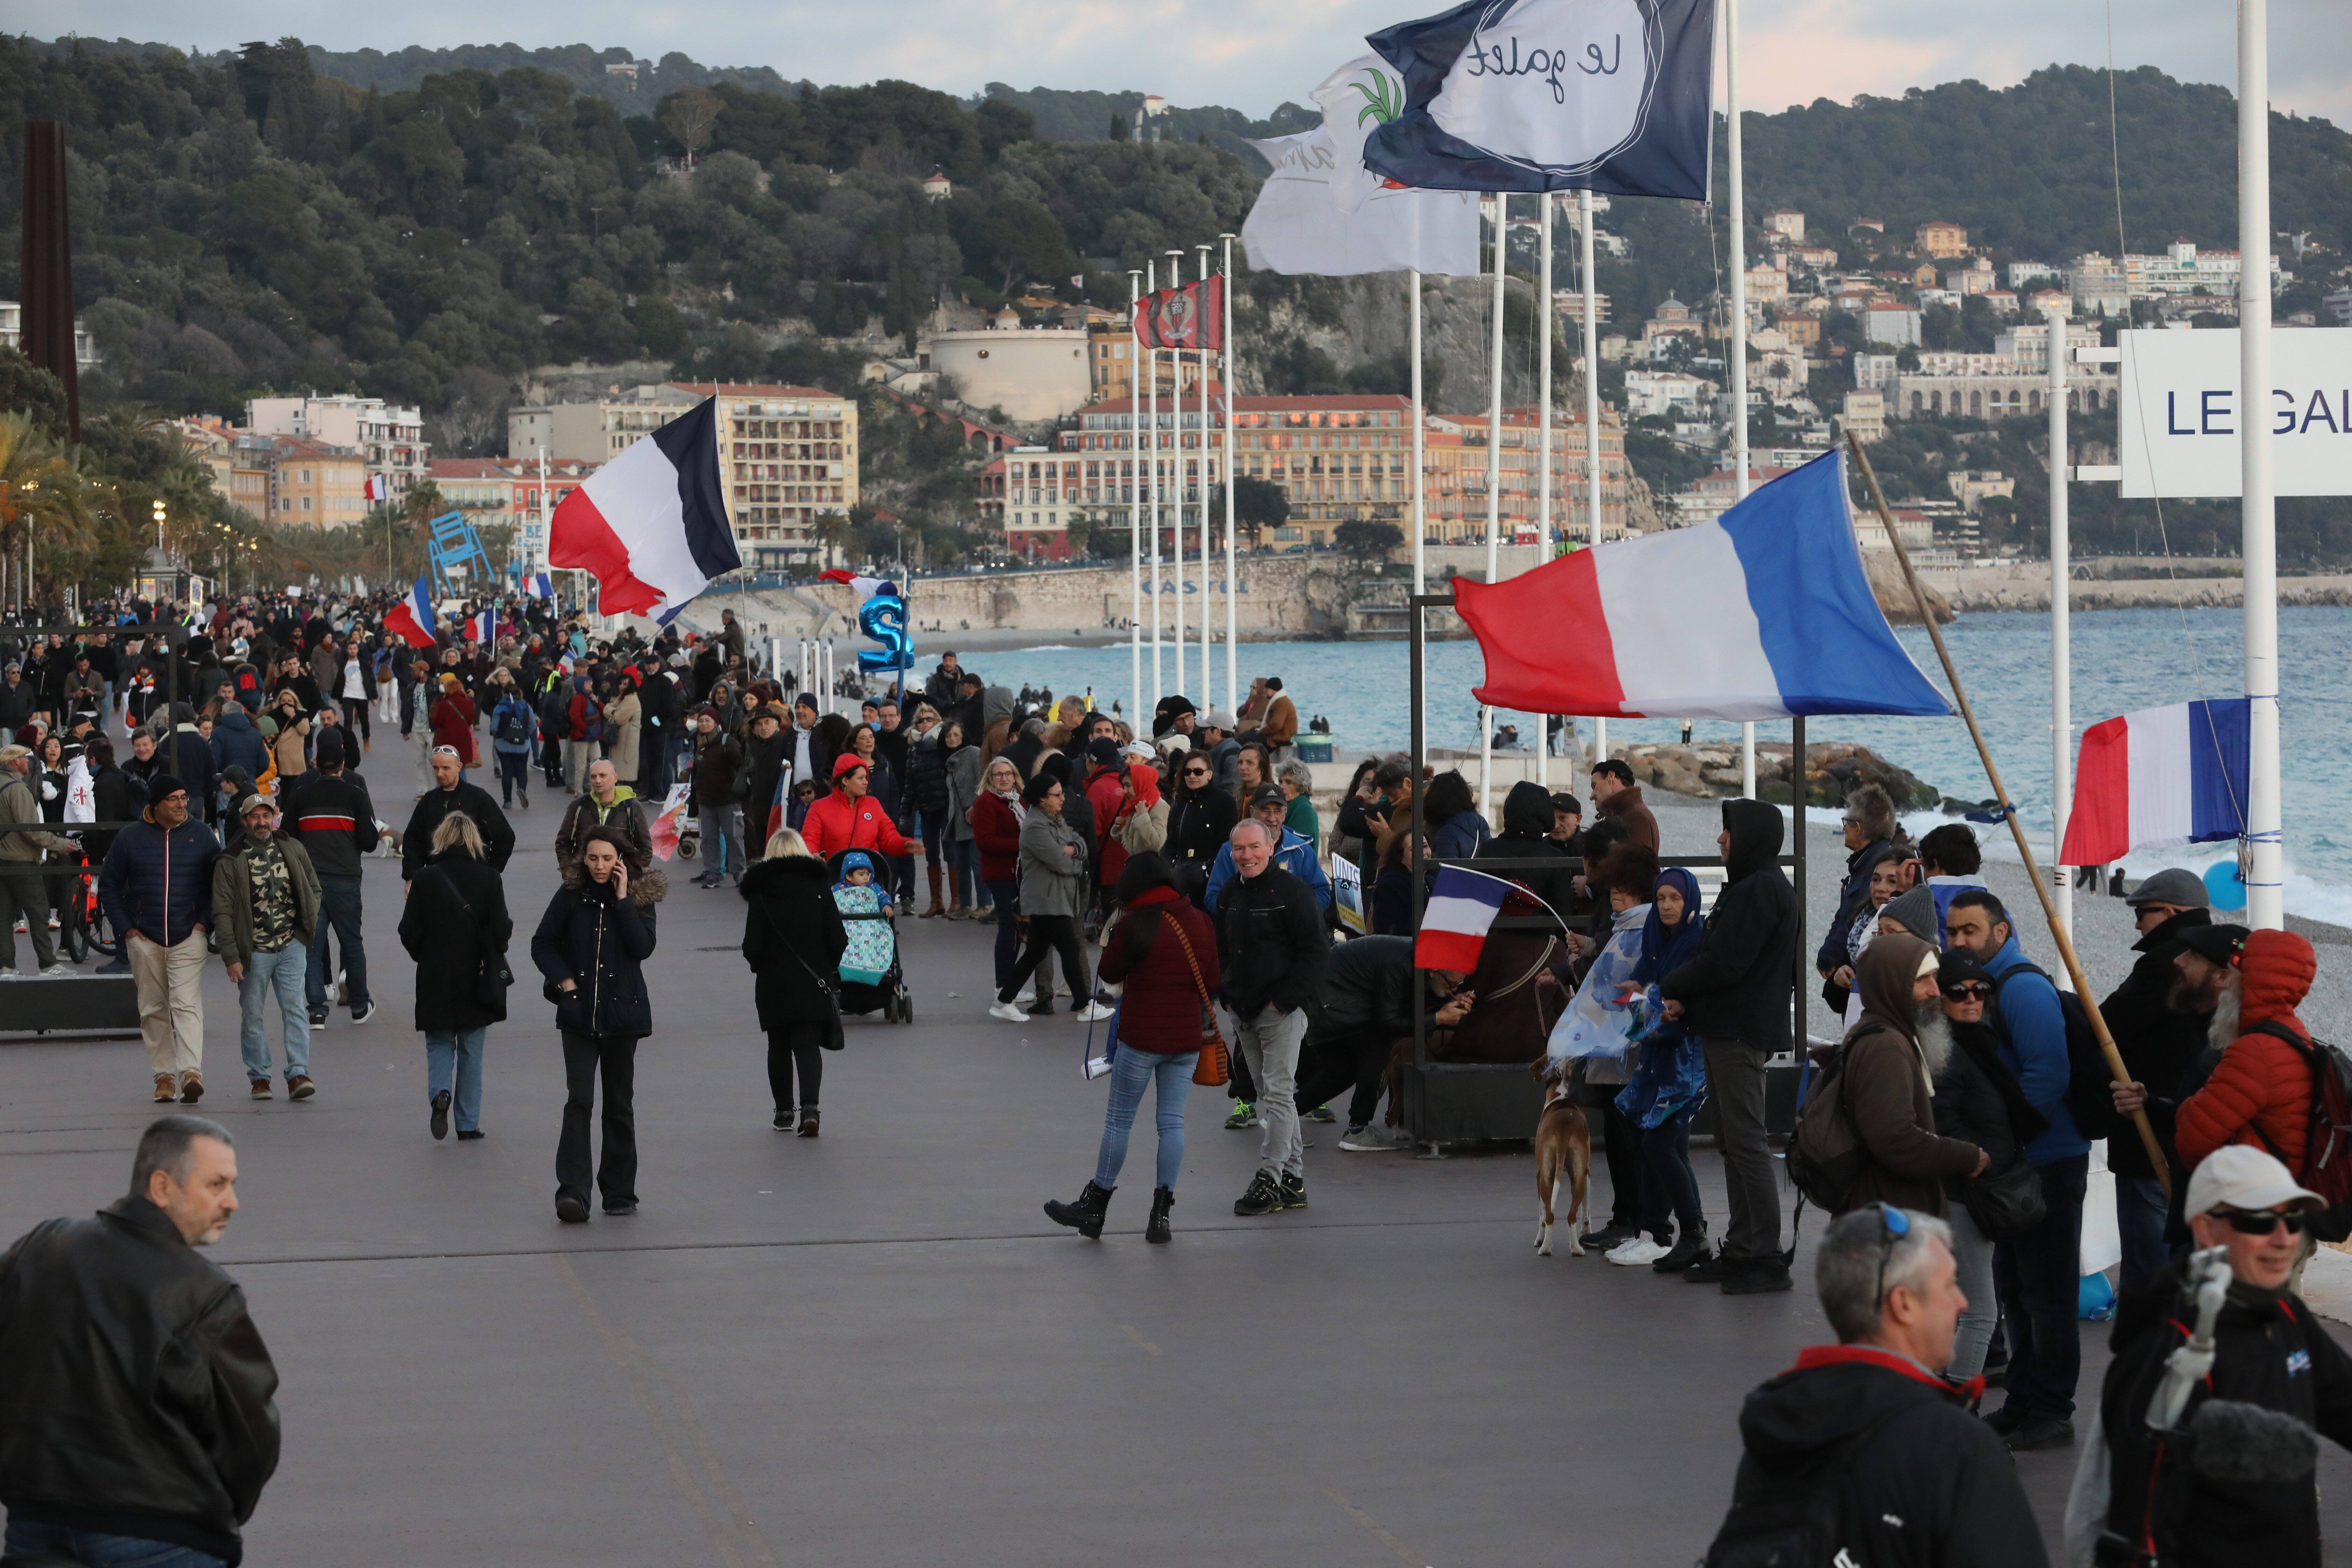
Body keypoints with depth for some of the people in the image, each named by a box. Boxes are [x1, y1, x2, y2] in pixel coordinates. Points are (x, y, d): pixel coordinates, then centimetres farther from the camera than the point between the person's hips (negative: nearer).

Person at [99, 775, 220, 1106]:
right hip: (145, 939, 2)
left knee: (187, 1004, -14)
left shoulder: (201, 836, 5)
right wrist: (125, 928, 2)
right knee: (153, 1010, 5)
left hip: (188, 938, -2)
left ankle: (191, 1073, -23)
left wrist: (205, 922, 1)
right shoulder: (131, 838, 5)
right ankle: (164, 1075, 12)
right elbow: (109, 885, 10)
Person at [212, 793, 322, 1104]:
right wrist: (231, 957, -12)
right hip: (253, 950, -2)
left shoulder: (293, 850, 6)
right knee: (253, 1016, 5)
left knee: (295, 1008, -8)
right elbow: (222, 912, -7)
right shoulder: (231, 861, -5)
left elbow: (313, 888, 20)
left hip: (291, 946, 2)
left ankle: (298, 1075, -11)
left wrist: (308, 923, 5)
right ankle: (259, 1078, 17)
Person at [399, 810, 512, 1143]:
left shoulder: (425, 878, -7)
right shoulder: (488, 878, -9)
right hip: (477, 979, 0)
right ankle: (468, 1124, 12)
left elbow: (410, 934, -7)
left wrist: (425, 957, 12)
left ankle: (440, 1093, -16)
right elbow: (501, 931, -12)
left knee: (439, 1044, 13)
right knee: (471, 1052, 11)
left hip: (436, 978, 0)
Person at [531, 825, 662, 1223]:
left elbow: (643, 947, -14)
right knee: (579, 1100, -12)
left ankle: (620, 1191, 20)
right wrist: (565, 981, -5)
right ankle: (573, 1192, -18)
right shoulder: (571, 896, 1)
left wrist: (623, 899, -15)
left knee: (619, 1104, 9)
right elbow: (543, 945, 7)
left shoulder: (639, 897, 1)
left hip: (622, 1012, 1)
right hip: (579, 1013, -1)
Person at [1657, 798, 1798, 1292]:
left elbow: (1725, 962, -21)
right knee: (1734, 1142, 14)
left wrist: (1672, 989, -7)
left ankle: (1766, 1259, -8)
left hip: (1741, 1031, -11)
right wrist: (1686, 999, 4)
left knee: (1745, 1141, -9)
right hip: (1730, 1028, 11)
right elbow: (1718, 954, 19)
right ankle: (1741, 1249, 19)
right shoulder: (1749, 886, 18)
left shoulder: (1761, 890, -16)